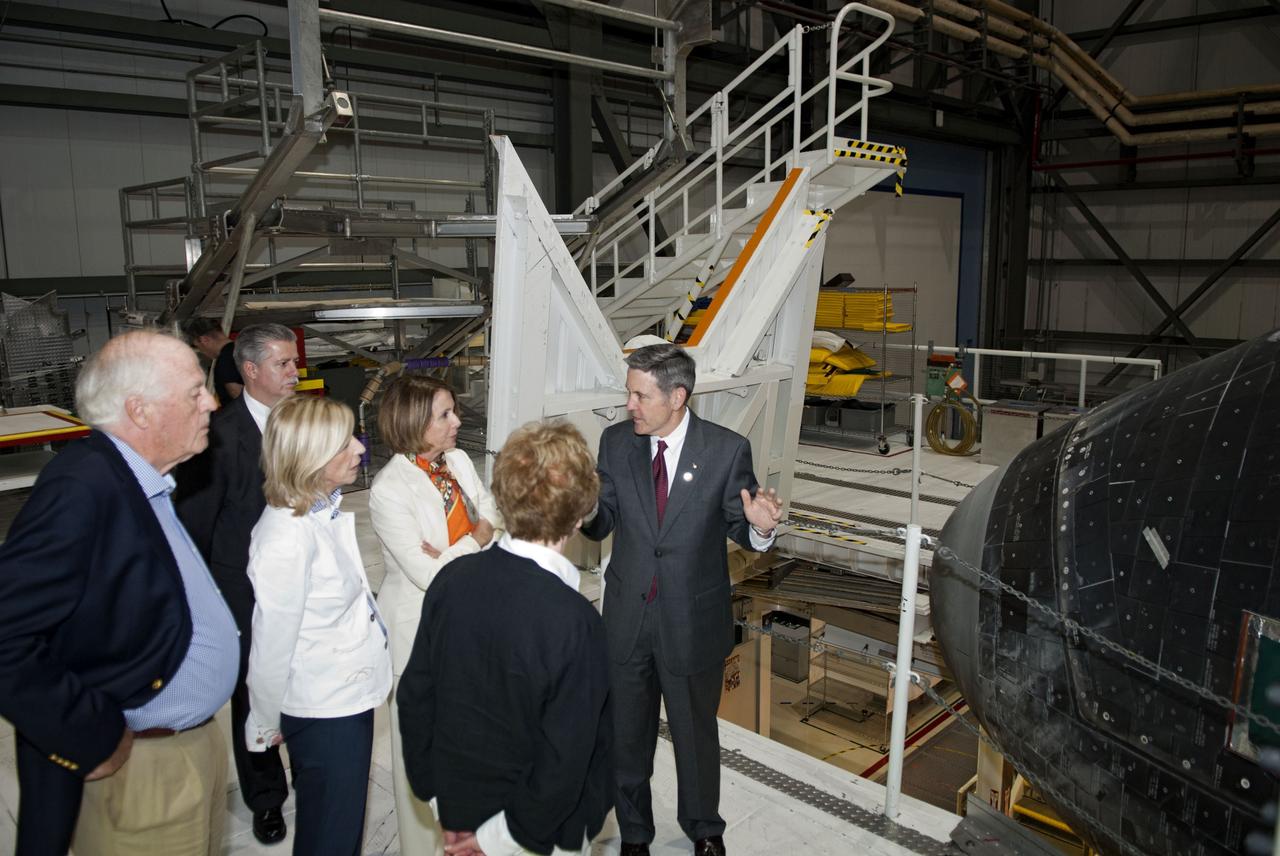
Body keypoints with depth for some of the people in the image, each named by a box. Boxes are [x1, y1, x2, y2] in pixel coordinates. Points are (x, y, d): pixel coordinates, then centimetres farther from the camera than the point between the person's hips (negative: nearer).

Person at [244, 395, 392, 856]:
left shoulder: (325, 510, -2)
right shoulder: (286, 538, -29)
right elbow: (272, 643, -20)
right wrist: (265, 724, -6)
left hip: (349, 695, 8)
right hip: (325, 713, -7)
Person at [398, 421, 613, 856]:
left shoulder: (452, 578, -15)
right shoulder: (575, 621, -29)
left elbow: (414, 694, -4)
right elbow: (566, 754, -24)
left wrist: (432, 788, 8)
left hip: (457, 805, 5)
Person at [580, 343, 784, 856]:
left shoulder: (727, 449, -14)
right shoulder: (616, 442, -6)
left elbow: (741, 529, -7)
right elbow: (602, 524, -2)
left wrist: (759, 526, -30)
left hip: (694, 622, -2)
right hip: (626, 618, 2)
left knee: (696, 734, 19)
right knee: (626, 735, 20)